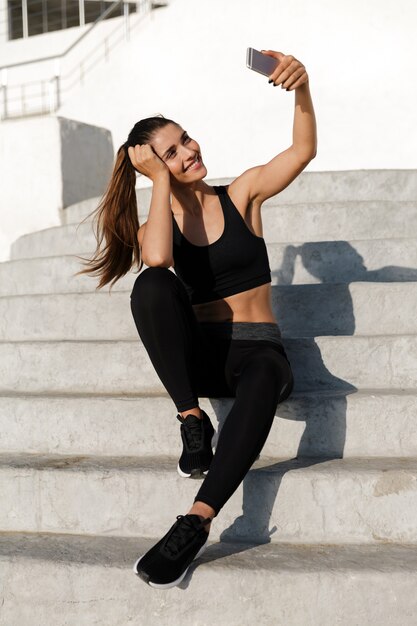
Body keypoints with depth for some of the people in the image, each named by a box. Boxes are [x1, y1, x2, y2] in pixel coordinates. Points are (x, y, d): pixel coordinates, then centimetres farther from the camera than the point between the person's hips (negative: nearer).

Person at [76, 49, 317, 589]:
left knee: (265, 376, -40)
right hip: (199, 354, 1)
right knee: (151, 284, -30)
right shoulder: (155, 226, 6)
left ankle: (196, 523, -41)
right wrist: (162, 180, -11)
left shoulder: (242, 195, 7)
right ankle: (192, 422, -24)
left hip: (256, 349, -1)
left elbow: (303, 150, -8)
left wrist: (301, 89, -27)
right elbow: (158, 257, -21)